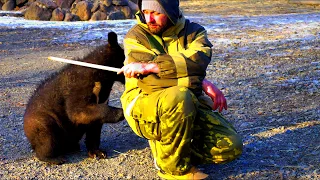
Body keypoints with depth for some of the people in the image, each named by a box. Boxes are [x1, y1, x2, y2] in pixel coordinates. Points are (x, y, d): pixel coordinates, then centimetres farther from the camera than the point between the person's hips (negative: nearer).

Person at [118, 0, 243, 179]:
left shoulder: (193, 31, 1)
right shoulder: (135, 36, -6)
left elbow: (198, 61, -22)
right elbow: (149, 81, -21)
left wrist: (150, 66, -30)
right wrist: (197, 81, -26)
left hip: (189, 105, 4)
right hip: (144, 107, -3)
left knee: (230, 146, -14)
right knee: (179, 97, -38)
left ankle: (164, 146, 7)